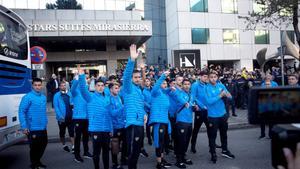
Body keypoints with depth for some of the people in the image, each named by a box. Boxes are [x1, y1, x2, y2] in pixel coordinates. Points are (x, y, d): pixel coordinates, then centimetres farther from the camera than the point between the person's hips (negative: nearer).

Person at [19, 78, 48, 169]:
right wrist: (24, 126, -19)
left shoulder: (43, 97, 8)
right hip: (33, 128, -7)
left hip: (43, 128, 7)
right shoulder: (27, 97, -13)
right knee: (34, 147, 4)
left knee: (43, 144, 17)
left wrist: (45, 122, 14)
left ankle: (38, 162, 37)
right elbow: (21, 112, -15)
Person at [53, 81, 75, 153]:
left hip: (70, 117, 1)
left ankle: (73, 147, 0)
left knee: (71, 132, -2)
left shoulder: (70, 94, 6)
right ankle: (64, 145, 32)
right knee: (62, 132, 14)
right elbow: (56, 107, -8)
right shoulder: (57, 95, -3)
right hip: (62, 118, -1)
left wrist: (73, 105, -8)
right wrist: (60, 116, -17)